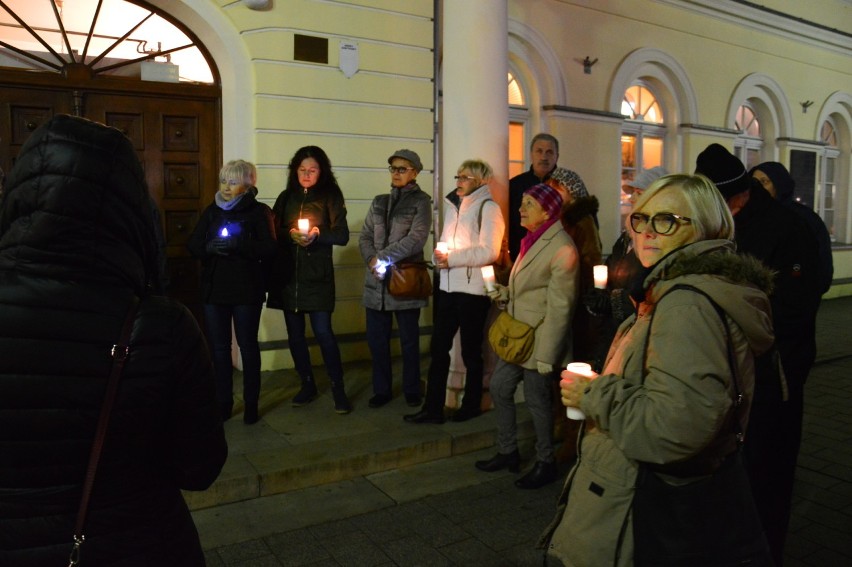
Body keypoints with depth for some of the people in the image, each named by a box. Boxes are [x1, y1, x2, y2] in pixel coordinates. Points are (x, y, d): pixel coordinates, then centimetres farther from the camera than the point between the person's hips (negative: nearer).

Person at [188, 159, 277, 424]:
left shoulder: (259, 211, -3)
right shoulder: (211, 211, 11)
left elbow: (269, 247, -13)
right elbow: (192, 244, 7)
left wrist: (238, 245, -25)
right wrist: (208, 247, -15)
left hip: (247, 290, -4)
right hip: (214, 289, 4)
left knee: (248, 346, 5)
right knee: (219, 347, 7)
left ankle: (251, 403, 15)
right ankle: (223, 402, 19)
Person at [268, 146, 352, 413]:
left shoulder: (331, 196, 0)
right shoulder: (286, 197, 10)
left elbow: (342, 236, -4)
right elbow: (272, 232, 6)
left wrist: (317, 235, -20)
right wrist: (290, 235, -13)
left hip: (318, 275, -4)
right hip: (288, 274, 4)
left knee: (323, 332, -8)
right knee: (295, 333, 8)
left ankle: (338, 389, 4)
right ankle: (307, 385, 22)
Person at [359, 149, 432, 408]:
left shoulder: (421, 201, -1)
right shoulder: (379, 201, 15)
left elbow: (416, 239, -13)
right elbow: (365, 236, 10)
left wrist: (382, 258, -15)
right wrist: (372, 261, -9)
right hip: (376, 280, 5)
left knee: (409, 340, 6)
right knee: (376, 339, 8)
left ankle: (412, 390, 22)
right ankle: (381, 389, 23)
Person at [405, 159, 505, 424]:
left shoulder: (488, 208, -6)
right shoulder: (453, 205, 16)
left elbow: (489, 251, -16)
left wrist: (452, 258, -14)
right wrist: (440, 256, 1)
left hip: (473, 290, -6)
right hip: (448, 287, 6)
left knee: (471, 351, 6)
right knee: (438, 348, 4)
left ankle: (472, 405, 23)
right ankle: (433, 408, 10)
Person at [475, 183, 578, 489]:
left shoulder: (561, 248, -18)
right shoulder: (532, 240, 10)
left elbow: (560, 307, -20)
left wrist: (546, 355, -20)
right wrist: (503, 293, 2)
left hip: (538, 338, -9)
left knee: (537, 400, 5)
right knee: (499, 389, 15)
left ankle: (545, 463, 25)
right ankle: (507, 452, 32)